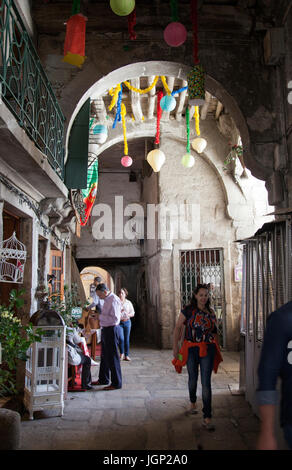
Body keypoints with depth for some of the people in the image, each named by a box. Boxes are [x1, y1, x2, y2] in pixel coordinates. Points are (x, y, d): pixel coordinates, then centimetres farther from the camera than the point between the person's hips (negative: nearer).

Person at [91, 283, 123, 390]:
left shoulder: (114, 300, -18)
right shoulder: (107, 300, 12)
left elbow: (115, 318, -24)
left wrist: (100, 316, -21)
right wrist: (99, 315, 8)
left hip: (111, 330, -10)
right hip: (105, 329, 10)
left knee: (112, 357, -3)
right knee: (104, 356, 19)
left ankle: (116, 383, 6)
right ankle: (103, 379, 33)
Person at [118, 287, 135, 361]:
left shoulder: (128, 303, 8)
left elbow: (132, 313, 8)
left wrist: (128, 315, -12)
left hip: (127, 322, 2)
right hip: (119, 322, -2)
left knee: (127, 339, 3)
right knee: (121, 338, -13)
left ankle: (126, 355, 12)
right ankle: (122, 353, 10)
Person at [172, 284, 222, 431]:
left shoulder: (210, 312, 6)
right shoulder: (188, 310, -3)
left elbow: (214, 332, 15)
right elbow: (178, 328, -2)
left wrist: (217, 350, 14)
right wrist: (175, 347, -7)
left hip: (207, 350, 1)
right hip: (191, 349, 0)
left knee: (206, 382, -7)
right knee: (193, 378, 15)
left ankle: (207, 418, -6)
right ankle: (193, 402, 45)